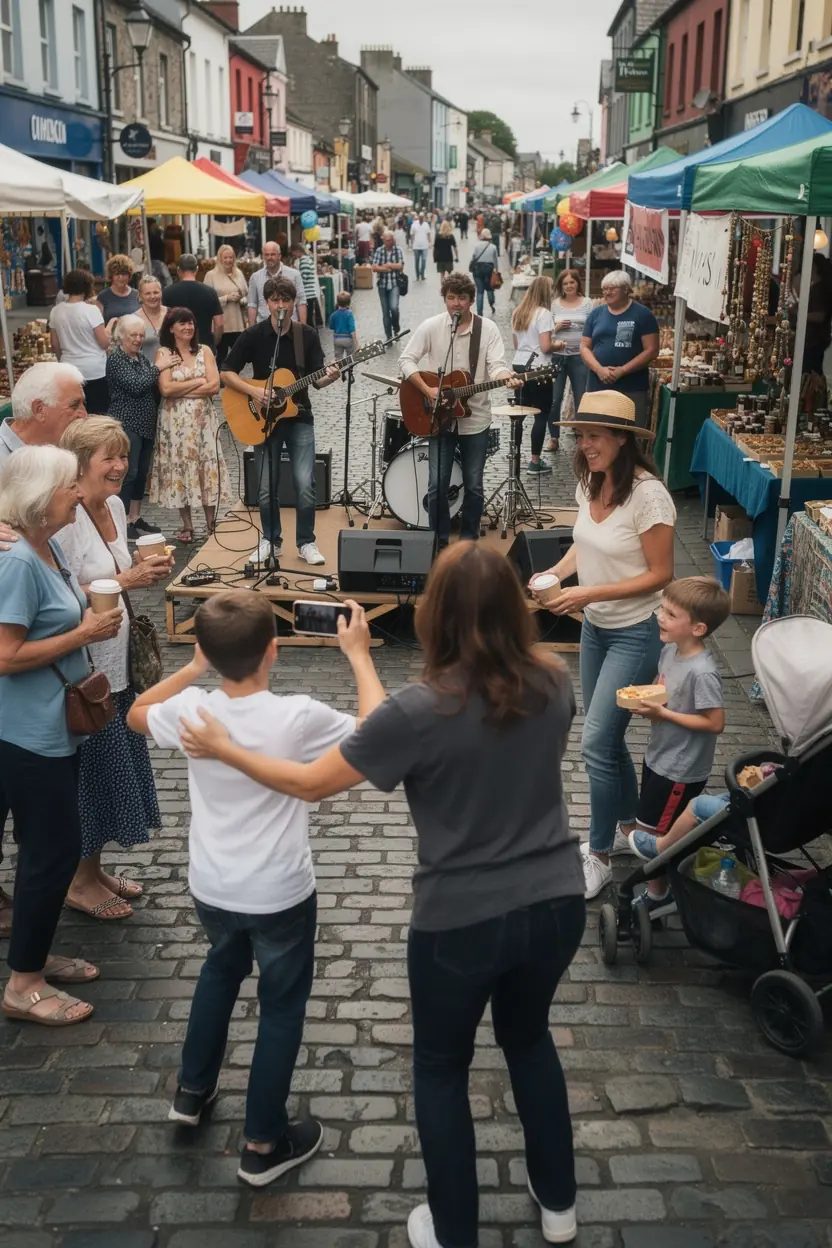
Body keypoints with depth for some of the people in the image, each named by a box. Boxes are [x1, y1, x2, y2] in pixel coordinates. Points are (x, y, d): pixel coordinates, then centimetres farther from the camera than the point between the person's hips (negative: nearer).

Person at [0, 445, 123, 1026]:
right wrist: (84, 634, -20)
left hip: (56, 727, 9)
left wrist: (95, 621, 0)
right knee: (55, 850, -1)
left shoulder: (51, 548, 6)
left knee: (50, 847, 19)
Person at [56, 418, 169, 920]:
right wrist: (126, 580, -25)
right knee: (93, 771, 4)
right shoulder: (65, 519, -21)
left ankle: (94, 868, 35)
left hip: (117, 662, 9)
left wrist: (146, 571, -1)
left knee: (119, 764, 17)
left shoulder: (115, 506, 6)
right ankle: (79, 882, 23)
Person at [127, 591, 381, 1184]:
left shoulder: (192, 710, -14)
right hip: (280, 895, -4)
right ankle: (264, 1145, 26)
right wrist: (360, 655, -6)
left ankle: (193, 1090, 46)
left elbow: (138, 714, 9)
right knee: (282, 1005, 15)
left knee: (223, 965, 33)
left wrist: (194, 666, 9)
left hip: (210, 888, 5)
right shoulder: (298, 717, -25)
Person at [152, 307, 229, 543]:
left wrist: (181, 389, -10)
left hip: (203, 418, 2)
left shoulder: (205, 351, 6)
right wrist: (198, 381, -8)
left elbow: (214, 386, -5)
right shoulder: (163, 353, -1)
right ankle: (187, 525, 10)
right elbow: (165, 389, -13)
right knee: (180, 468, 2)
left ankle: (211, 522, 11)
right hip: (175, 420, -2)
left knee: (207, 466, 2)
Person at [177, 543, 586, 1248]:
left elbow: (310, 783, -10)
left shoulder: (422, 710, -22)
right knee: (529, 1037, 30)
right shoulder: (554, 686, -7)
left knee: (441, 1069, 20)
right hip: (556, 905, 5)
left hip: (463, 922, -5)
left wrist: (223, 749, 5)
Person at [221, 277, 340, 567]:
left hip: (299, 418, 0)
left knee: (305, 484, -9)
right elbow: (227, 374, -5)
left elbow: (316, 380, -2)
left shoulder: (307, 335, -1)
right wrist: (254, 391, -19)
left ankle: (306, 542, 8)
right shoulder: (253, 335, -4)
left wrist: (329, 377, -24)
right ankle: (270, 539, 23)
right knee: (266, 489, 2)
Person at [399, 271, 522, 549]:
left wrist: (508, 378, -34)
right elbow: (406, 360, -4)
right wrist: (428, 390, -16)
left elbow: (496, 366, -12)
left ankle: (468, 541, 23)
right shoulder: (431, 326, -3)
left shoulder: (487, 329, -3)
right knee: (437, 484, -2)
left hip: (475, 419, 0)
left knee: (474, 486, 6)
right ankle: (440, 542, 14)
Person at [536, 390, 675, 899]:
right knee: (606, 736, 18)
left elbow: (660, 574, -19)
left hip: (636, 632, -8)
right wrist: (553, 573, -4)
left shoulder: (648, 494, -23)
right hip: (596, 627, 8)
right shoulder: (590, 484, -1)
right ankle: (631, 822, 39)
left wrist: (590, 593, -24)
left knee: (597, 741, -7)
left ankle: (599, 857, 9)